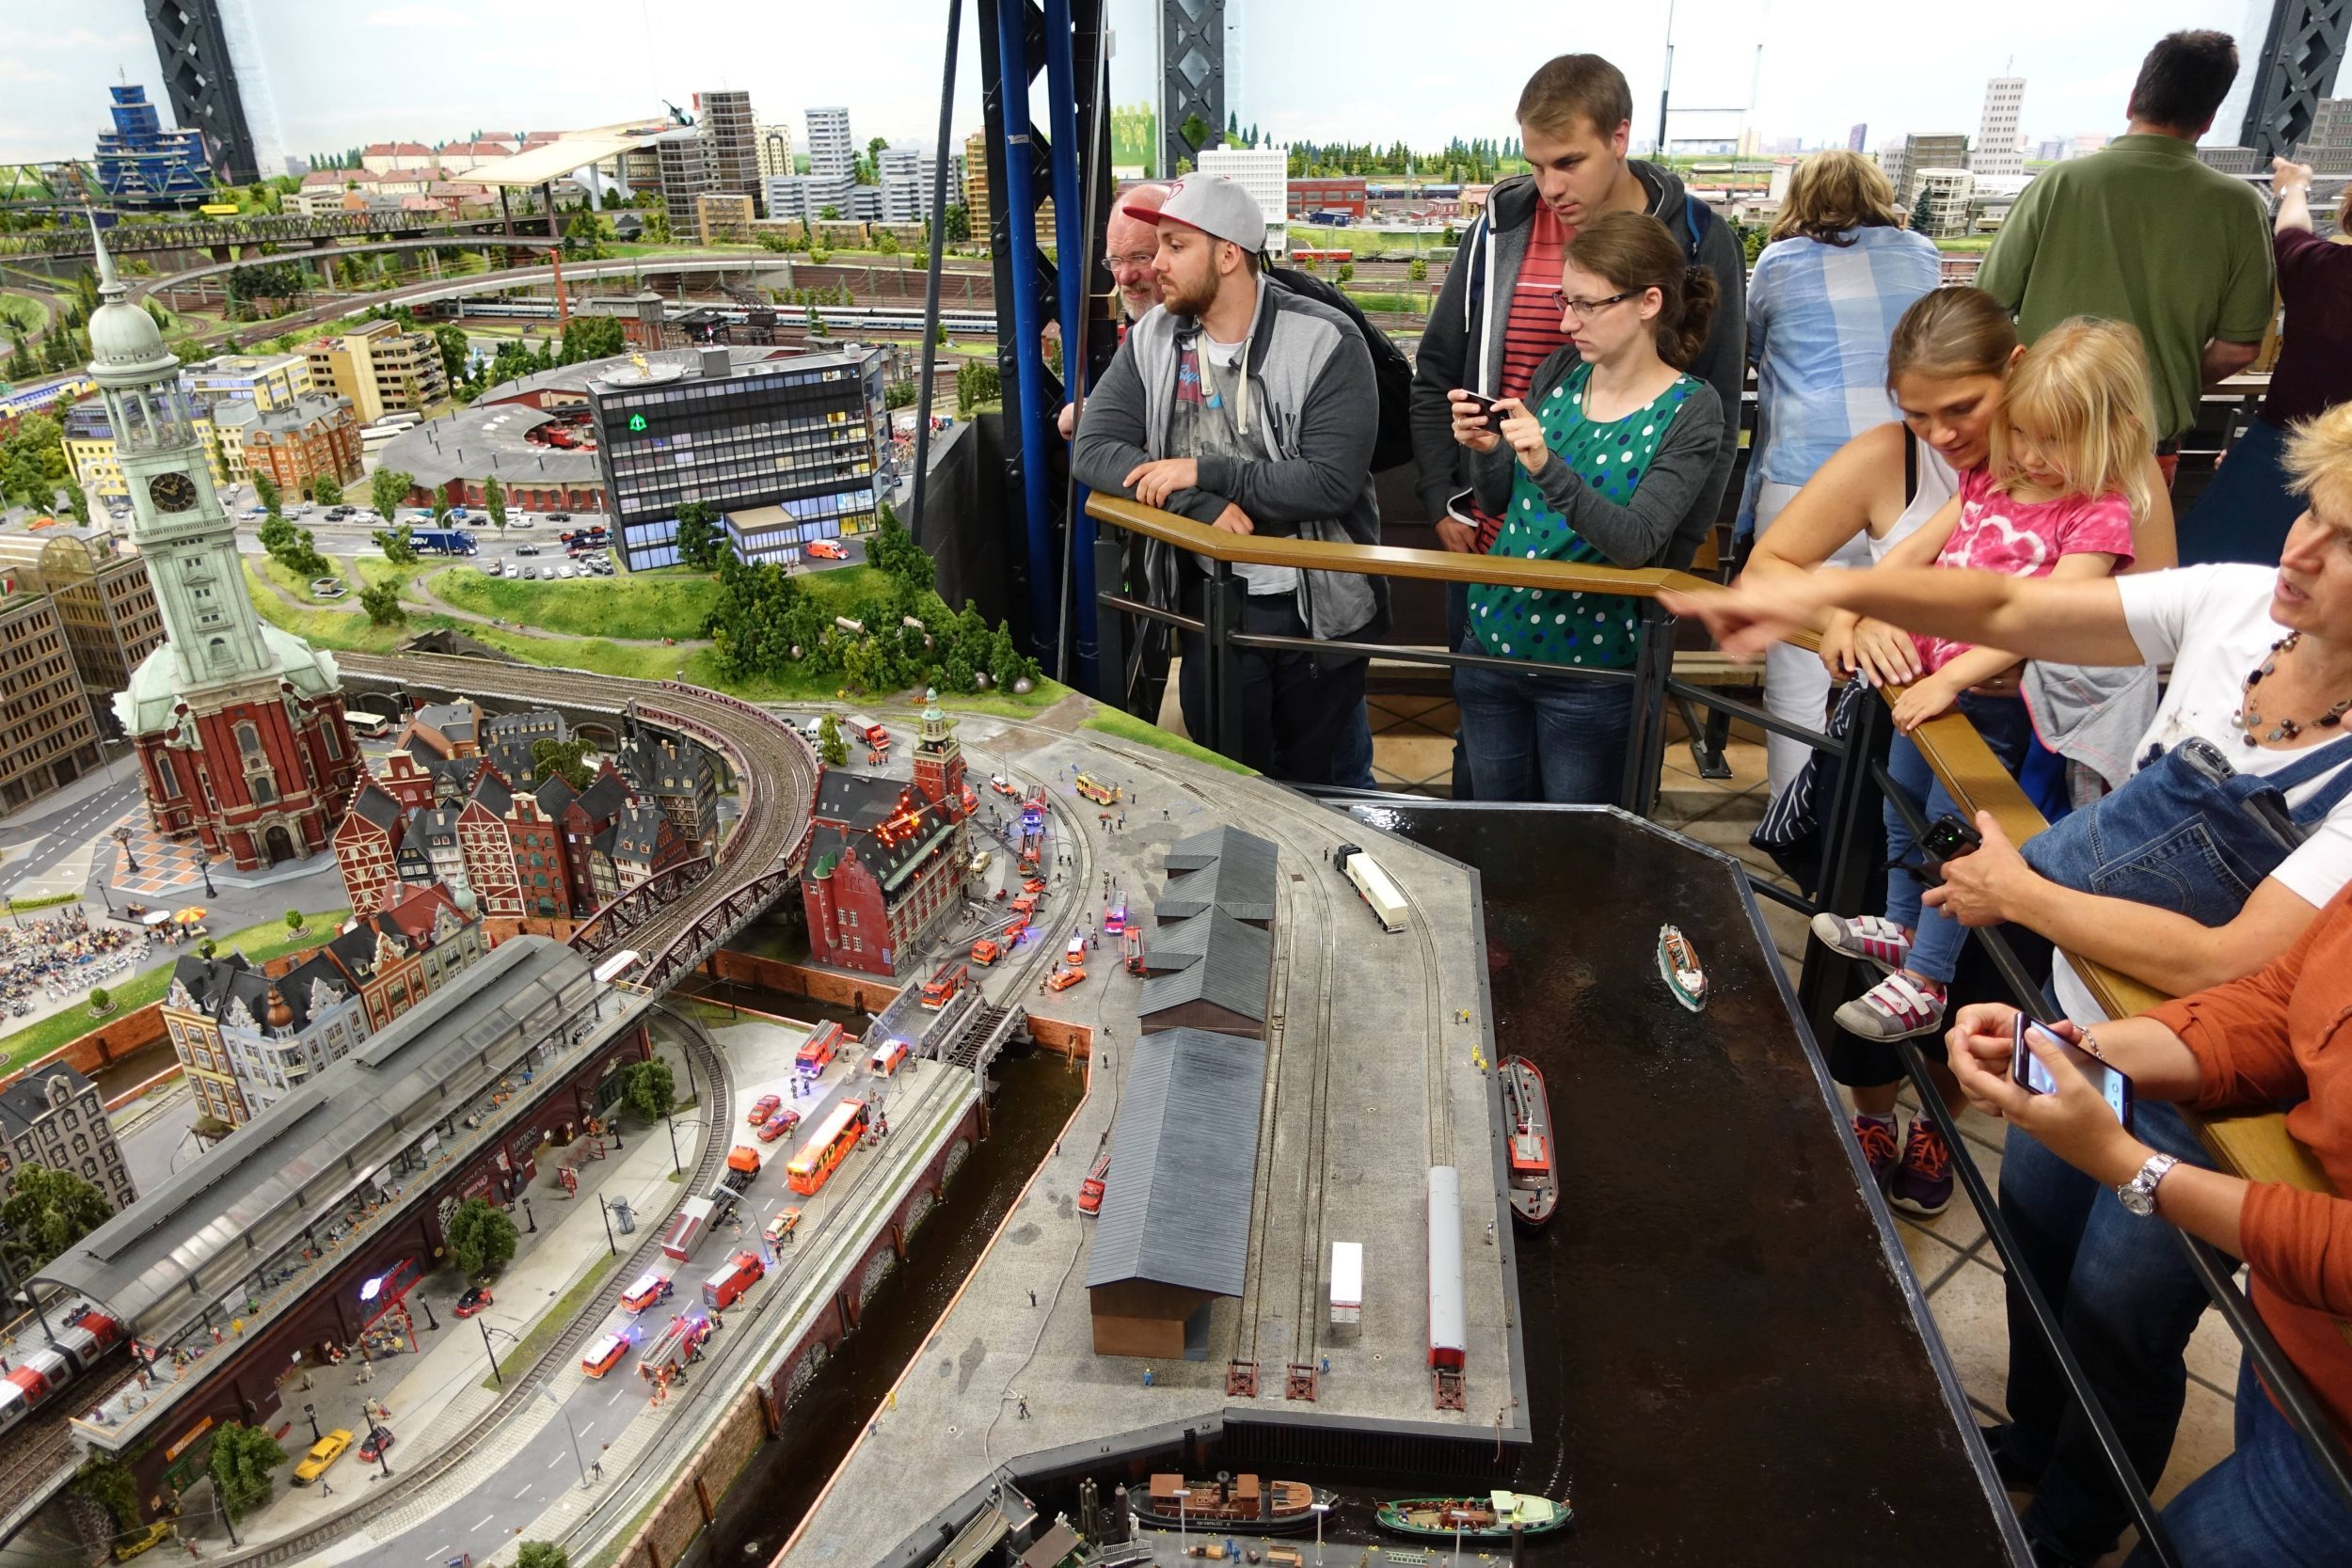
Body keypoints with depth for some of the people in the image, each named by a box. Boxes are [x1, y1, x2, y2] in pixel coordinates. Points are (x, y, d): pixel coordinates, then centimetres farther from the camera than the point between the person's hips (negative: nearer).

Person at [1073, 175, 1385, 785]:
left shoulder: (1324, 341, -13)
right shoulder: (1151, 340, 1)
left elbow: (1333, 481, -21)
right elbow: (1093, 450, -7)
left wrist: (1204, 472, -21)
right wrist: (1199, 505, -21)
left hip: (1318, 602, -3)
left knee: (1312, 783, 13)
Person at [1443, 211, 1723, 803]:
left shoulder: (1690, 411, -12)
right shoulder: (1558, 372, 1)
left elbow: (1637, 542, -22)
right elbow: (1500, 503, 8)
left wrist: (1547, 467, -34)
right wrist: (1485, 452, -13)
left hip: (1588, 670, -4)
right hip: (1492, 638, 5)